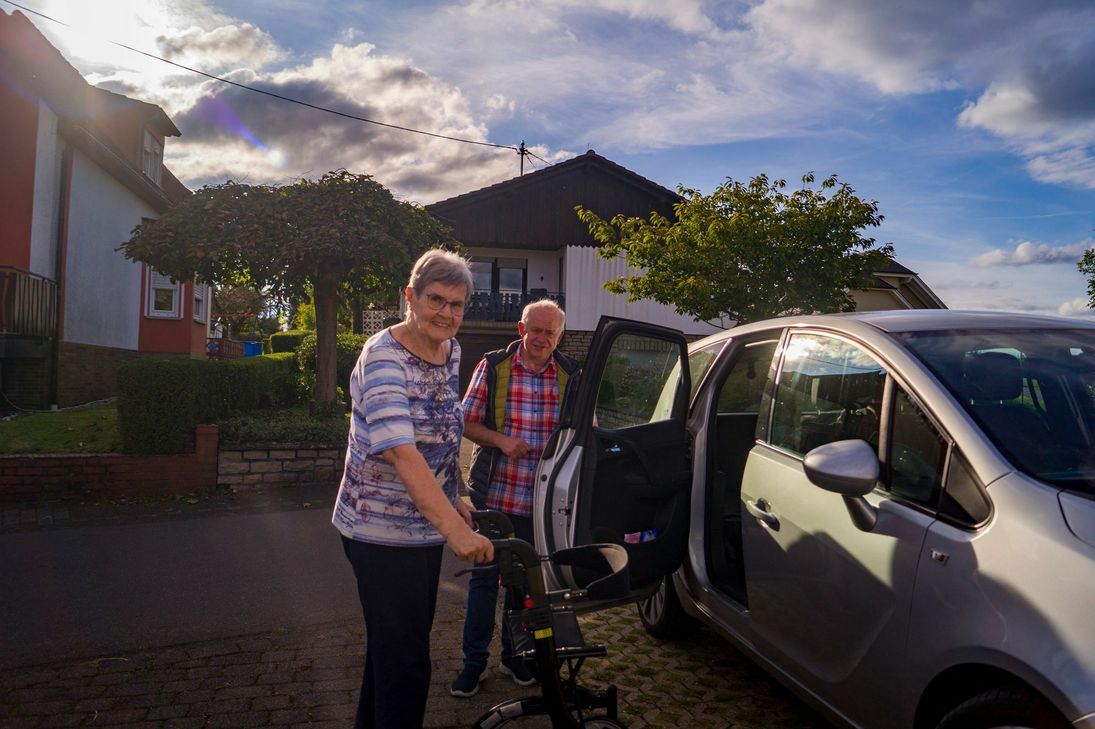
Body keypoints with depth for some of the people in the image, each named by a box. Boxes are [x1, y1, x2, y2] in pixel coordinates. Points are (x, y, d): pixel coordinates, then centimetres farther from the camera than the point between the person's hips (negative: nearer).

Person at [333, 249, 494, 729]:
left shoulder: (450, 351, 3)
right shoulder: (385, 358, -21)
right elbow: (401, 452, -33)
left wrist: (453, 501, 15)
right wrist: (455, 529, -41)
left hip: (425, 525, 8)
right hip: (381, 533, -8)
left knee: (394, 646, 22)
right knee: (406, 661, 0)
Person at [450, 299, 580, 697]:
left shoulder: (571, 376, 0)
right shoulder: (492, 367, -3)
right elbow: (467, 422, -1)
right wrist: (500, 440, -18)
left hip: (541, 500, 2)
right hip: (494, 495, -1)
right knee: (484, 578, 9)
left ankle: (514, 653, 36)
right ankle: (474, 660, 26)